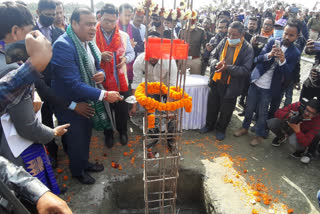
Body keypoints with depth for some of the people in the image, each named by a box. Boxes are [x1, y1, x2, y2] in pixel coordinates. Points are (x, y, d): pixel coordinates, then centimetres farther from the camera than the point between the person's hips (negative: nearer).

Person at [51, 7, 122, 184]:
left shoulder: (88, 42, 0)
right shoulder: (63, 45, -26)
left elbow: (95, 67, 13)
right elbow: (73, 84, -32)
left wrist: (101, 74, -11)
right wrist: (104, 95, -33)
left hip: (88, 101, 7)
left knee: (85, 136, 25)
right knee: (76, 141, 14)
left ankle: (84, 163, 51)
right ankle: (77, 171, 42)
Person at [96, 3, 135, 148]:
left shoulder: (123, 36, 4)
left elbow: (131, 53, 12)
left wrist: (125, 58, -10)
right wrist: (100, 56, -24)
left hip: (121, 81, 2)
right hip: (102, 82, -1)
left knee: (122, 110, 13)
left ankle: (122, 131, 38)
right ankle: (108, 134, 38)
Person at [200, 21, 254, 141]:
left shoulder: (247, 49, -12)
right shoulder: (223, 42, -1)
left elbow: (245, 69, -17)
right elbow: (213, 56, 6)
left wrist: (227, 68, -28)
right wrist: (216, 63, -17)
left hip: (231, 85, -3)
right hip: (216, 82, 4)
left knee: (226, 110, 13)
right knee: (212, 105, 18)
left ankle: (221, 129, 37)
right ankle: (209, 125, 42)